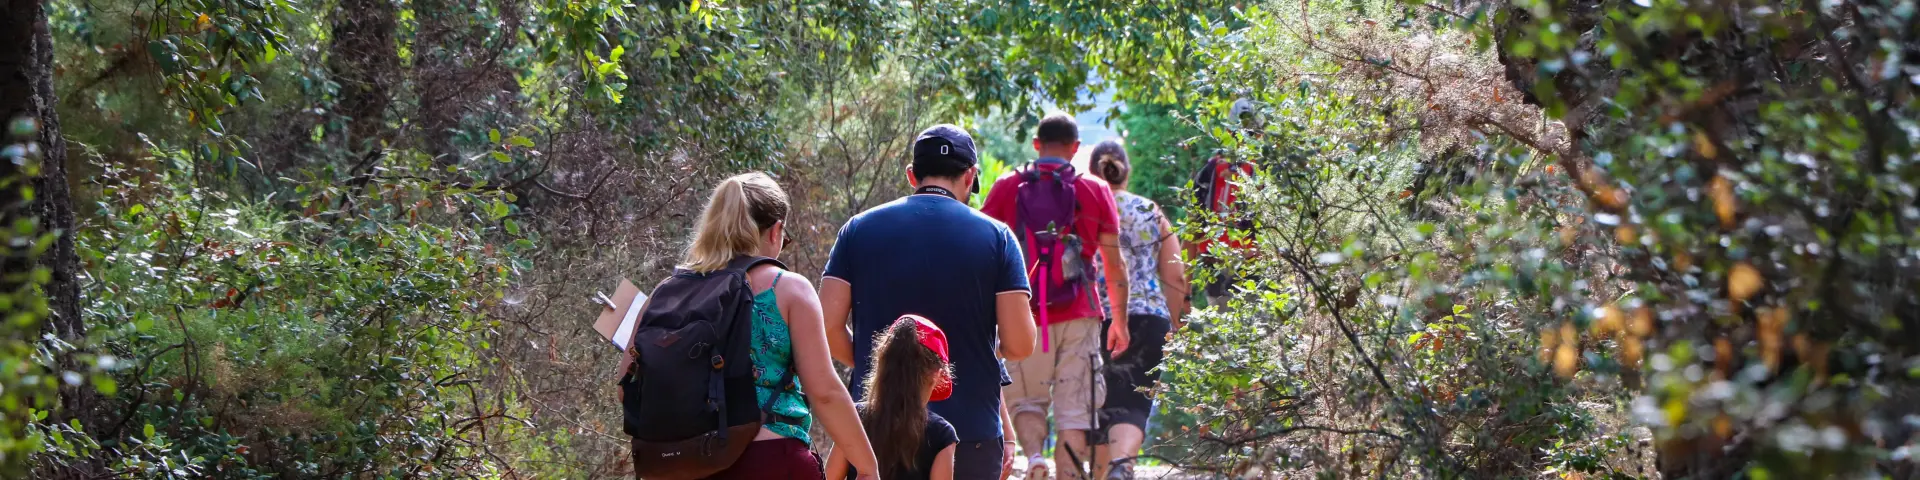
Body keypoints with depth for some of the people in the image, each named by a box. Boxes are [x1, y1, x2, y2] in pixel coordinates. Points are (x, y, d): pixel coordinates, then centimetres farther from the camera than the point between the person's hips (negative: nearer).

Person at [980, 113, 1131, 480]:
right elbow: (1114, 263, 5)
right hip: (1078, 316, 0)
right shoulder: (1096, 191, 3)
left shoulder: (1007, 187, 3)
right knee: (1074, 409, 4)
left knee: (1026, 399, 14)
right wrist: (1120, 321, 14)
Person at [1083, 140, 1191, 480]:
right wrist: (1173, 329, 18)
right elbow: (1176, 279, 8)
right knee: (1134, 404, -7)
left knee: (1101, 404, 12)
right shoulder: (1152, 213, 9)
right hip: (1149, 320, 0)